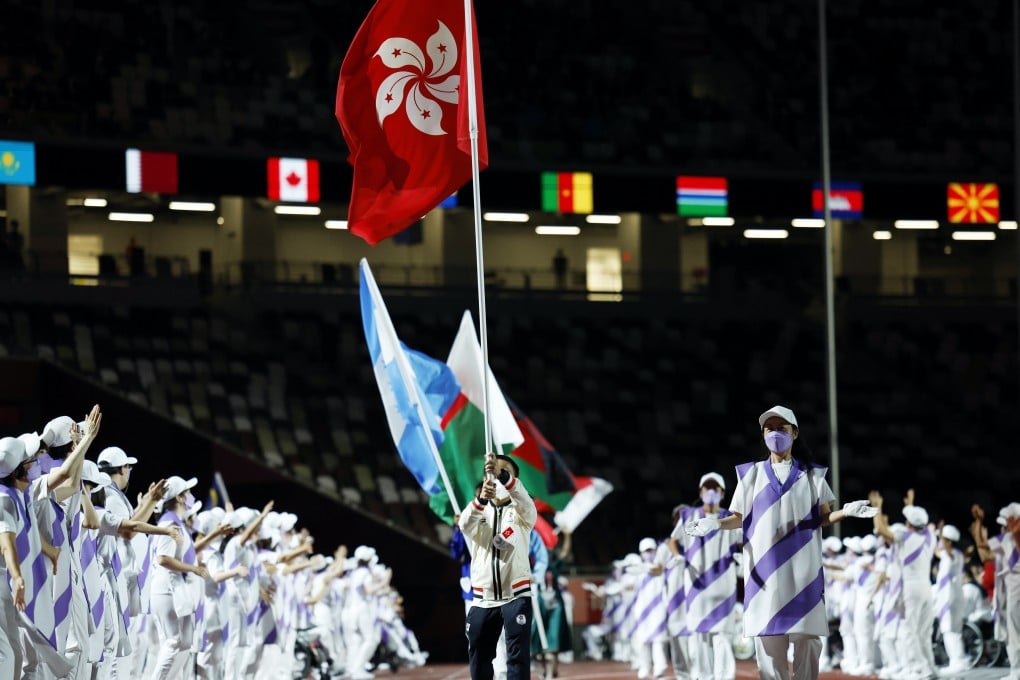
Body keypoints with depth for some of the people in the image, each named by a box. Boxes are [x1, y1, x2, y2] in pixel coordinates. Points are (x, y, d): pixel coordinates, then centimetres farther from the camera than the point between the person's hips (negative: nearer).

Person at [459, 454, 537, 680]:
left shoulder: (522, 512, 3)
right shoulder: (478, 511, 8)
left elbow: (524, 499, -22)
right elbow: (465, 524, -16)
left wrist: (503, 476, -44)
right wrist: (481, 499, -39)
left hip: (516, 596, -3)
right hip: (483, 599, 3)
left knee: (518, 656, -11)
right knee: (479, 657, 9)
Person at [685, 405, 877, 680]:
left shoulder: (811, 474, 12)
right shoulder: (752, 474, 13)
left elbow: (823, 518, 6)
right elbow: (740, 518, 11)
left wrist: (846, 512, -13)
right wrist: (715, 523, -7)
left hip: (802, 567, 0)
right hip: (765, 567, 0)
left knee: (807, 636, -5)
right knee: (767, 636, -6)